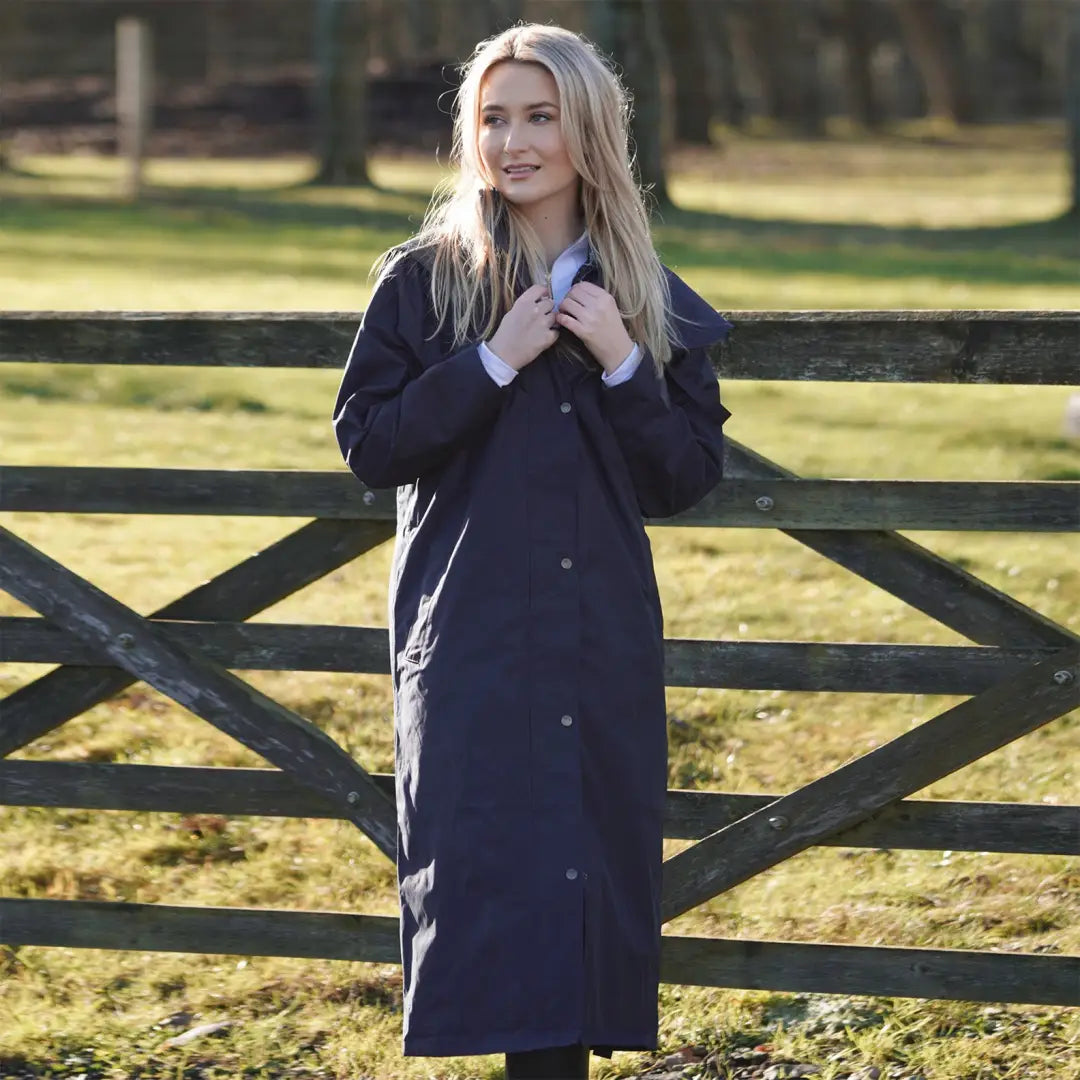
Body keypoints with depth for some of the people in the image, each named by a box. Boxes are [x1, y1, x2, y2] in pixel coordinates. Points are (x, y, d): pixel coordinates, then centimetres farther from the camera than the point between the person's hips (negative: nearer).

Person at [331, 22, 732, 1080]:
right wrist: (494, 363, -13)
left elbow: (688, 477, 6)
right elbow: (365, 443, -4)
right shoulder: (424, 280, 1)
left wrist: (622, 366, -9)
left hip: (603, 633, 3)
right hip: (469, 631, -2)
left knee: (592, 864, 3)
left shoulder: (649, 301, 7)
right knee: (481, 870, -7)